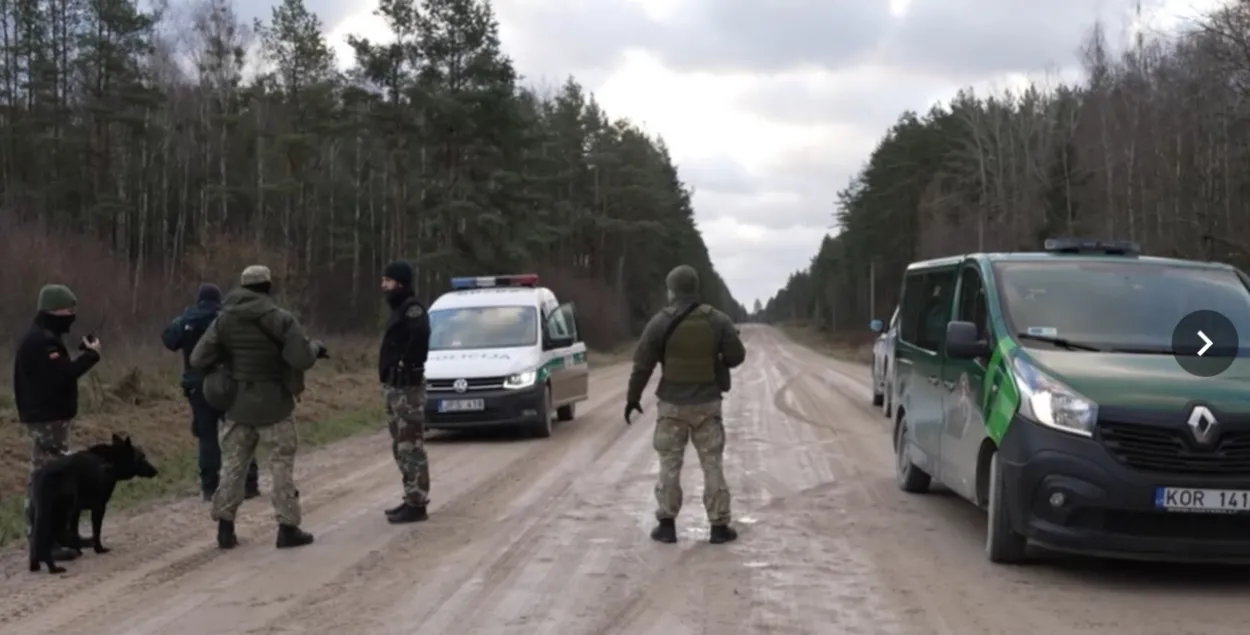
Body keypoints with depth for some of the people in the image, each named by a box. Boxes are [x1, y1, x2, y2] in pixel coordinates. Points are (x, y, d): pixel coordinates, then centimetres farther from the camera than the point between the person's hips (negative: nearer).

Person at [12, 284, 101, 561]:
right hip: (48, 417, -11)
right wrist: (91, 354, -19)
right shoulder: (42, 340, -17)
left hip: (48, 416, 11)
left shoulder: (44, 337, 16)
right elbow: (61, 375, -26)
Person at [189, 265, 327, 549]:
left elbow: (198, 360, -3)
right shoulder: (281, 319, -13)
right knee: (282, 465, 4)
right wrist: (315, 348, 1)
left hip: (237, 404, 4)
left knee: (232, 464, 11)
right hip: (273, 405, -3)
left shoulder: (224, 319, -1)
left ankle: (225, 528, 12)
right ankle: (288, 528, 5)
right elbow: (302, 360, -20)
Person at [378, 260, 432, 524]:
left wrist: (407, 363, -26)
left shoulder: (412, 309, -14)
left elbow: (420, 335, -34)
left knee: (411, 446, -8)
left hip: (406, 387, -11)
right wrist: (391, 371, 11)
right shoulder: (399, 309, 18)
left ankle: (417, 504, -5)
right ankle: (411, 499, 23)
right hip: (393, 386, 11)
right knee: (400, 447, 15)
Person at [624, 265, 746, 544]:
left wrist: (633, 398, 5)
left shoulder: (660, 322, -8)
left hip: (672, 404, -1)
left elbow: (642, 364, -6)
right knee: (712, 464, 7)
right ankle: (719, 526, 8)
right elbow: (737, 356, 0)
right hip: (707, 403, 1)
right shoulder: (718, 321, -4)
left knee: (670, 464, 8)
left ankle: (667, 525, 10)